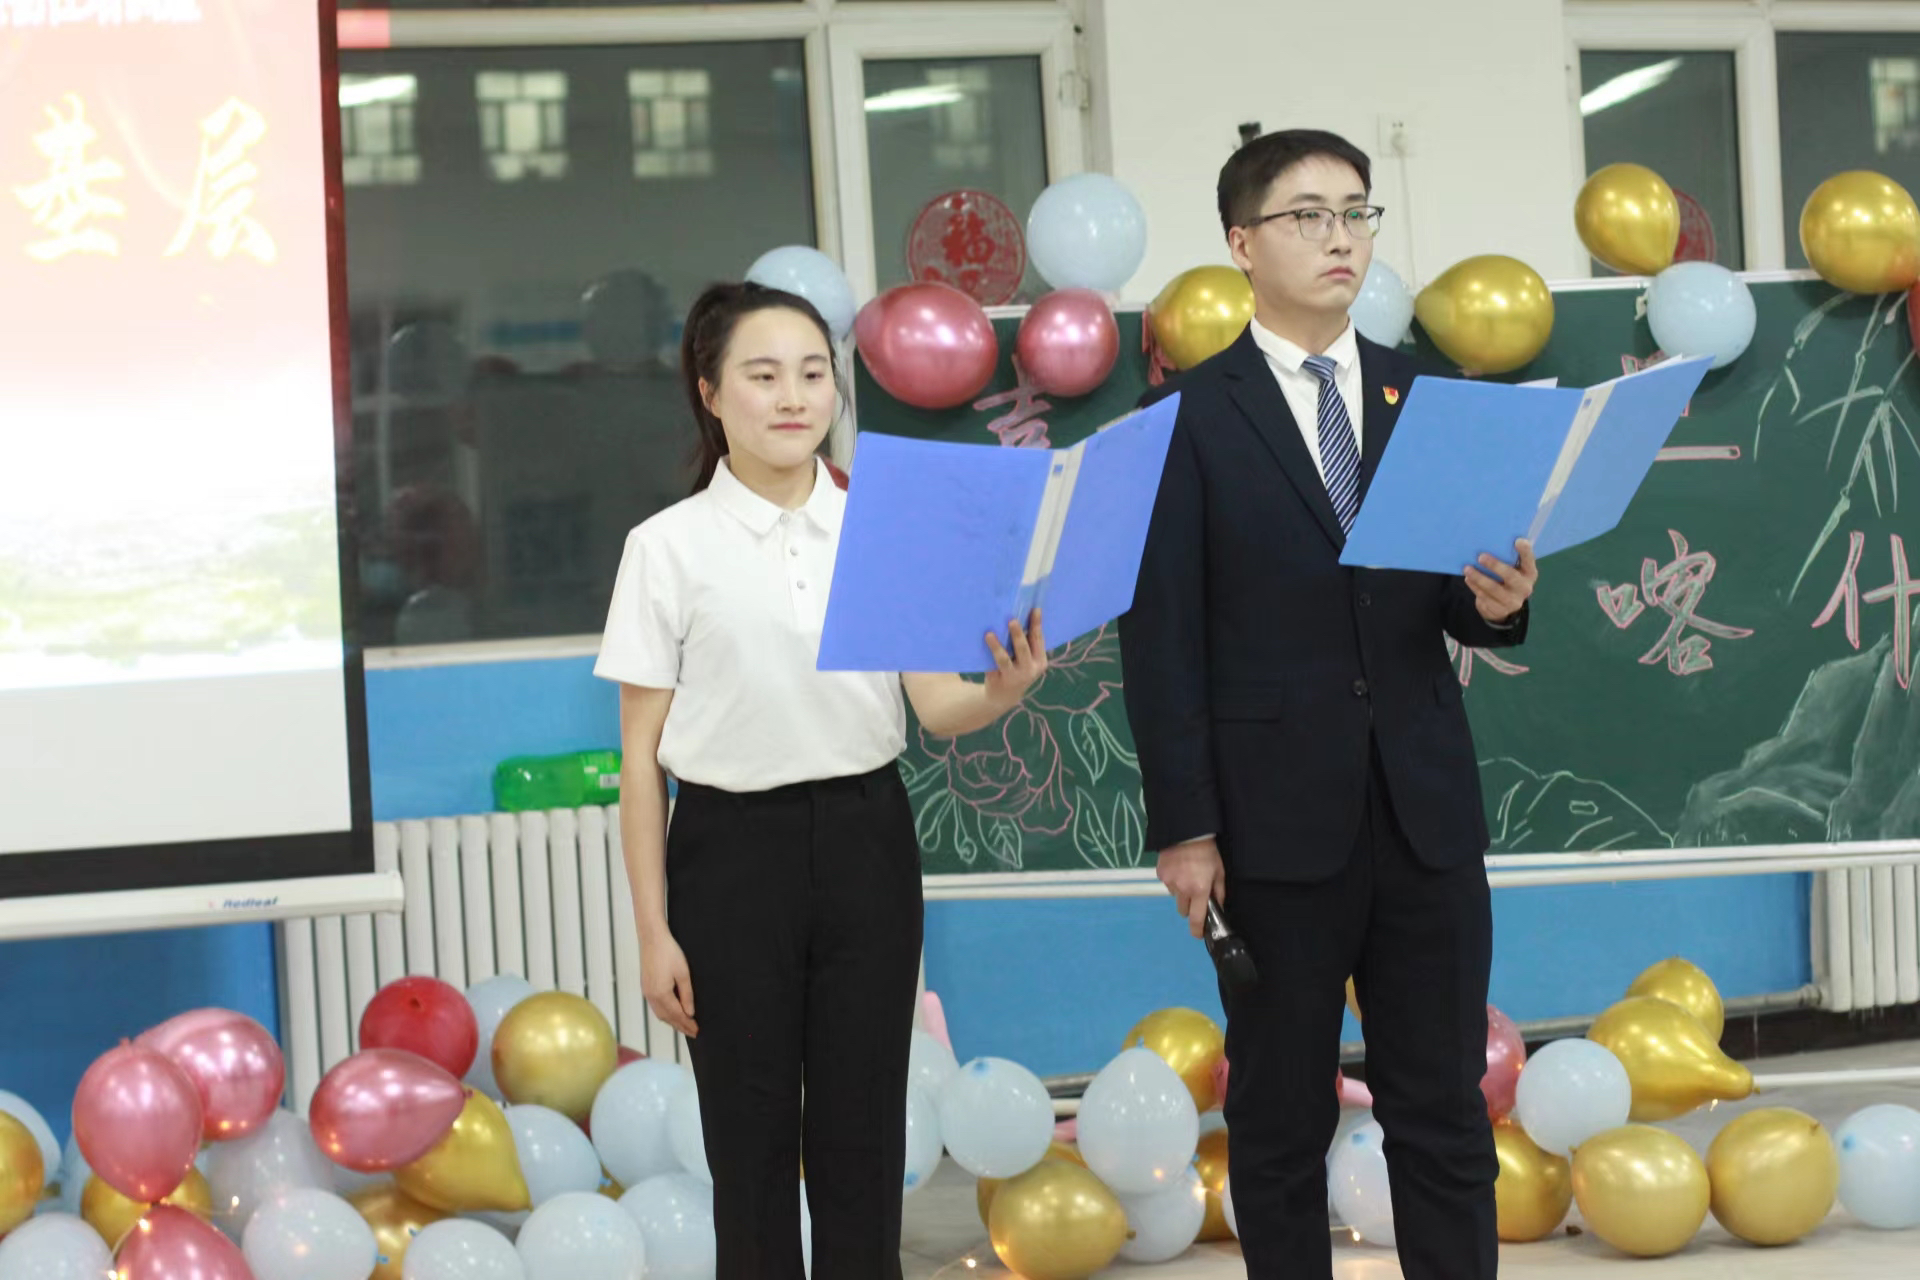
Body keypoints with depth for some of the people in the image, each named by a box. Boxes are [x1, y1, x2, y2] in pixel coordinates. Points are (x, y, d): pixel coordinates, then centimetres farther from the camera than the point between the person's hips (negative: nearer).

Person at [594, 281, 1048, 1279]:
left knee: (862, 1131, 6)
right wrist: (655, 931, -4)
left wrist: (1001, 694, -25)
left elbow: (936, 708, -1)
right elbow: (642, 754, -1)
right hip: (732, 847, -2)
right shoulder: (670, 547, -3)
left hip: (864, 840, 2)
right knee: (752, 1139, 4)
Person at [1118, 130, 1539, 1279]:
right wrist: (1184, 828, -10)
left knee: (1445, 1114, 7)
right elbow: (1161, 634, -4)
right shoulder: (1191, 415, -1)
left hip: (1425, 807, 3)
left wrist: (1497, 602, -12)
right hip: (1278, 824, -3)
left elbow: (1453, 603, 12)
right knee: (1281, 1122, 7)